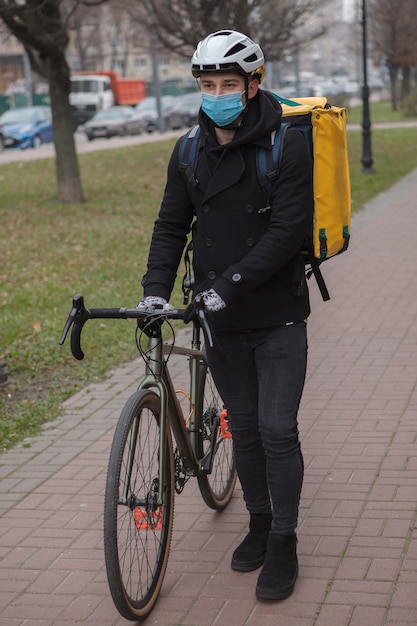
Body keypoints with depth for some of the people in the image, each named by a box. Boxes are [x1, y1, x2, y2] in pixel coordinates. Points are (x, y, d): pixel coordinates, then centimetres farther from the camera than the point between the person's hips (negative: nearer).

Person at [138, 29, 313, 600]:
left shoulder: (287, 146, -11)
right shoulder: (190, 153, 4)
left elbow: (288, 229, -19)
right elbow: (172, 225, 5)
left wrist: (230, 282, -25)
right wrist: (156, 288, -10)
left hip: (277, 318, -4)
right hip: (220, 319, 4)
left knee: (278, 431, -3)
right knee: (245, 429, 13)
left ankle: (284, 543, 11)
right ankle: (258, 523, 30)